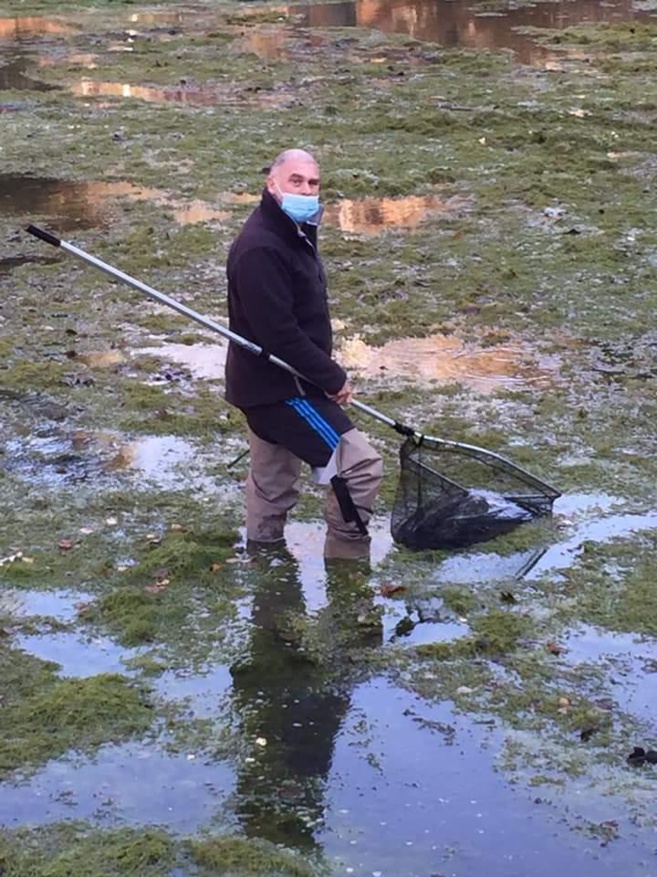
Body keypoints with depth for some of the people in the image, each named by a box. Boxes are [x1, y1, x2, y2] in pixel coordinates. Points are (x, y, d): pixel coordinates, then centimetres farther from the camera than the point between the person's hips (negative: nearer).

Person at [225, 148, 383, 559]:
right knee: (360, 464, -10)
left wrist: (325, 373, 5)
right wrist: (333, 378, -19)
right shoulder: (260, 248, -23)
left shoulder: (296, 234, 10)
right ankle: (346, 565, 2)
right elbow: (279, 334, -27)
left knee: (274, 488, 20)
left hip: (270, 385, 10)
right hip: (278, 388, -10)